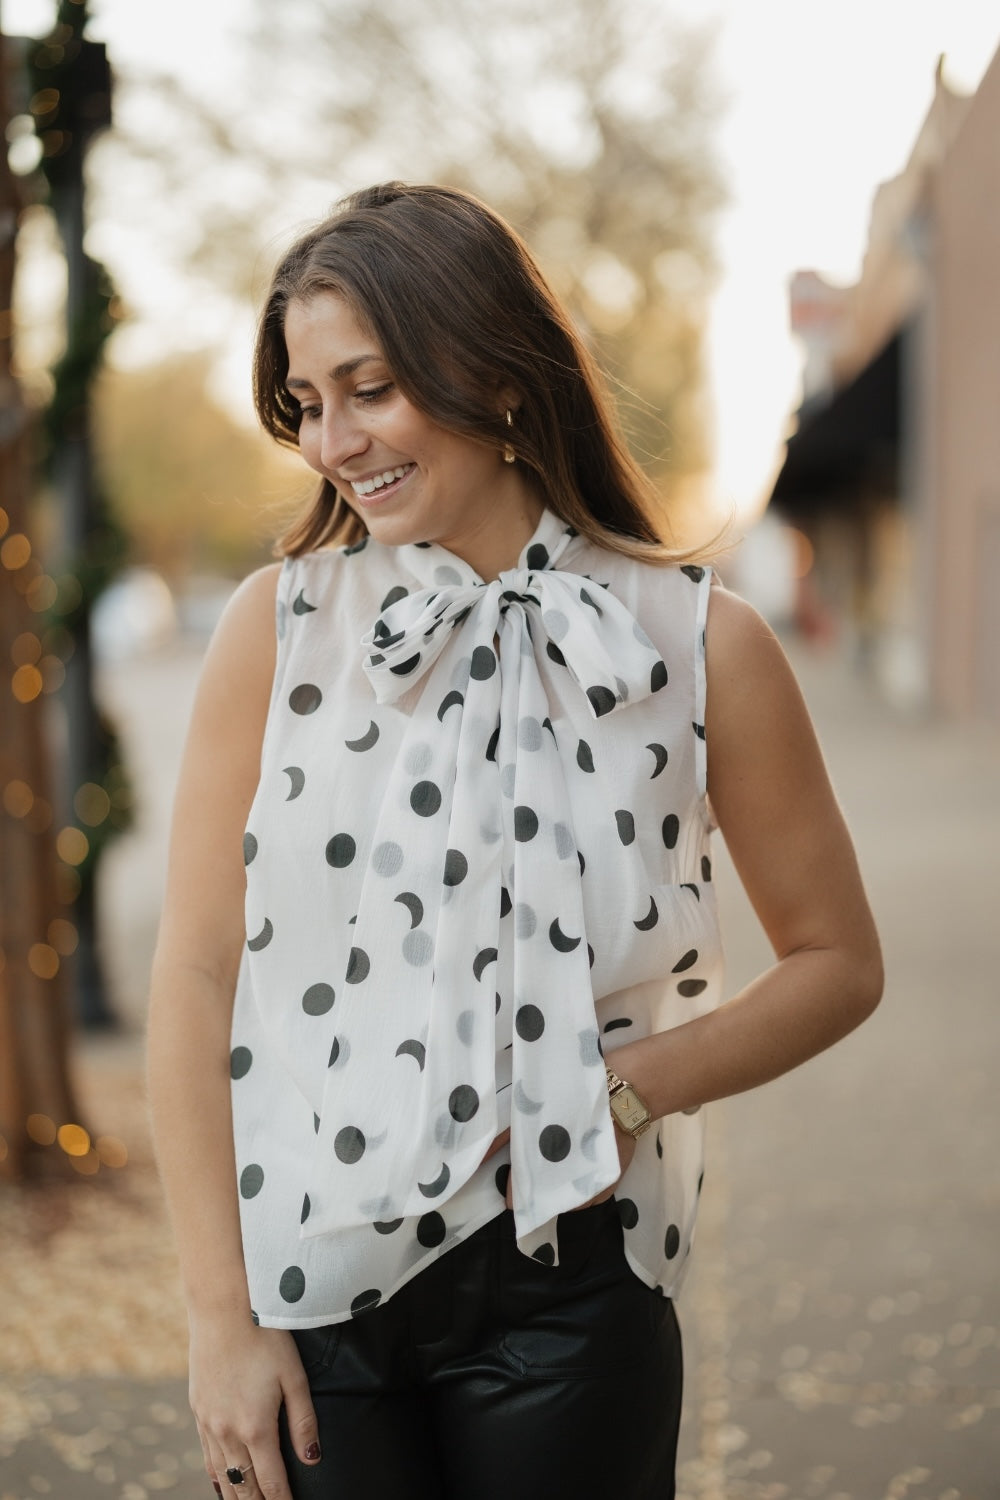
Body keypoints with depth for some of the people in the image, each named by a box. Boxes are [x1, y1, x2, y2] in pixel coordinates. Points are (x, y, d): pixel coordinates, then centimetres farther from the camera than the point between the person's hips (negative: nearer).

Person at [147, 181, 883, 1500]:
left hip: (563, 1288, 0)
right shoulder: (278, 626, -2)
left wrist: (631, 1088, -10)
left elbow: (837, 962, 6)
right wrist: (222, 1317, -6)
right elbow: (196, 980, -3)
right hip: (308, 1279, 0)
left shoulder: (700, 645, -3)